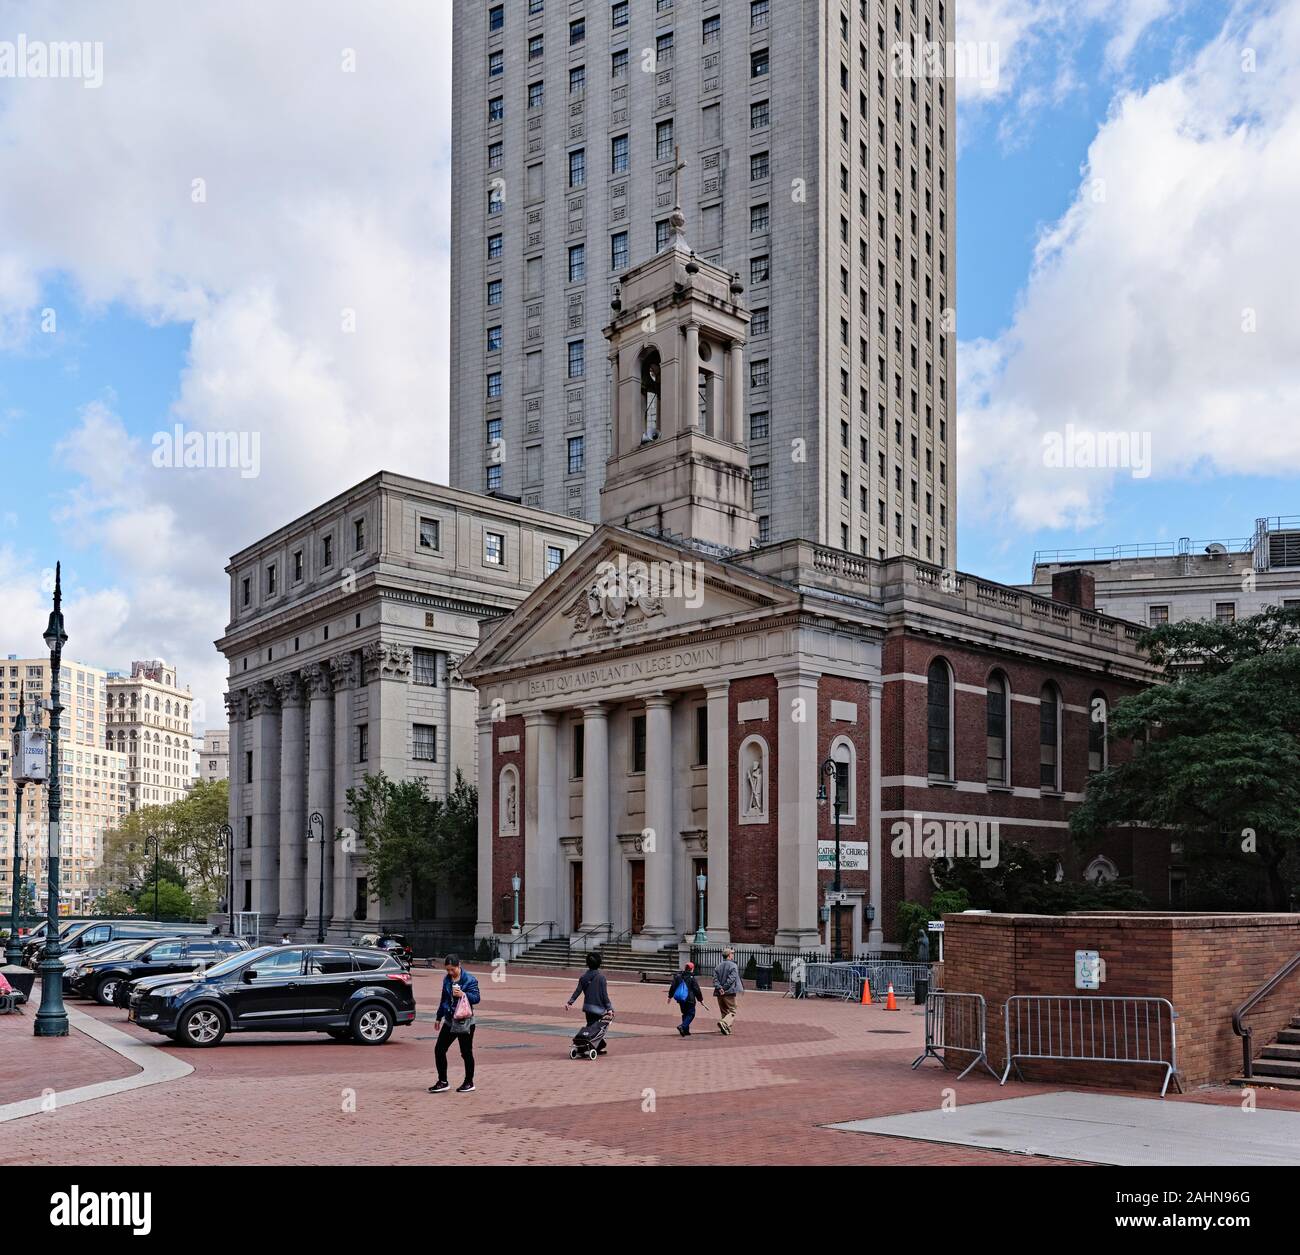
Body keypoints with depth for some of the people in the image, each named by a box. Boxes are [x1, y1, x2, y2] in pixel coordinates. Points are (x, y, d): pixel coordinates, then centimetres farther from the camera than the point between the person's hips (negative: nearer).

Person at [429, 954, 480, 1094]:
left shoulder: (469, 980, -10)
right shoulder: (446, 979, 9)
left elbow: (476, 998, -14)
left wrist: (463, 994, -31)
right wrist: (439, 1017, 23)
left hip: (465, 1022, -6)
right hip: (449, 1021, 6)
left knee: (466, 1053, 2)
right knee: (439, 1049, 2)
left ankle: (469, 1083, 16)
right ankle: (442, 1082, 11)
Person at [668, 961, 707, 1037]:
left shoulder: (678, 976, 5)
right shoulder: (692, 978, -10)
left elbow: (672, 987, 9)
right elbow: (697, 990, -7)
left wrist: (670, 996, 19)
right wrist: (700, 999, 5)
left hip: (680, 999, 6)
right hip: (690, 999, -6)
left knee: (685, 1014, 17)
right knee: (691, 1014, 1)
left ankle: (686, 1030, 16)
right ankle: (683, 1026, -19)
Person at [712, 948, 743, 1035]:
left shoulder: (718, 966, 11)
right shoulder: (733, 966, -5)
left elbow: (715, 978, 0)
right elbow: (731, 979, -16)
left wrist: (719, 988, -9)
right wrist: (724, 988, -12)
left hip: (719, 993, 6)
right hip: (729, 992, -6)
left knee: (724, 1012, 16)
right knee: (732, 1011, -2)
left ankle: (726, 1029, 13)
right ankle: (724, 1023, -25)